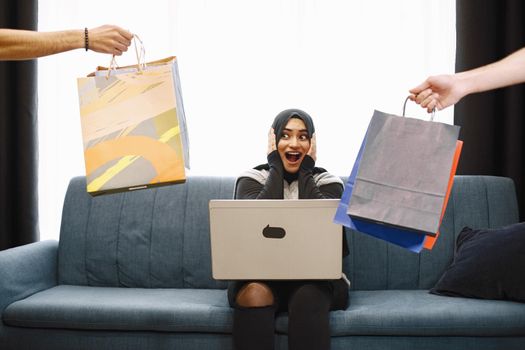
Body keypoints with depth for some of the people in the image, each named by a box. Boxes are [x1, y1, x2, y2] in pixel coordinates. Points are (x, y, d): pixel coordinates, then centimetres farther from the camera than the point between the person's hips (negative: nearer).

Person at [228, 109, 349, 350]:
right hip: (261, 276, 0)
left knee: (308, 298, -32)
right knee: (254, 293, -32)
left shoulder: (327, 182, 8)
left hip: (315, 278, 0)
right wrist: (276, 167, -5)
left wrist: (306, 170, -6)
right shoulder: (252, 178, 7)